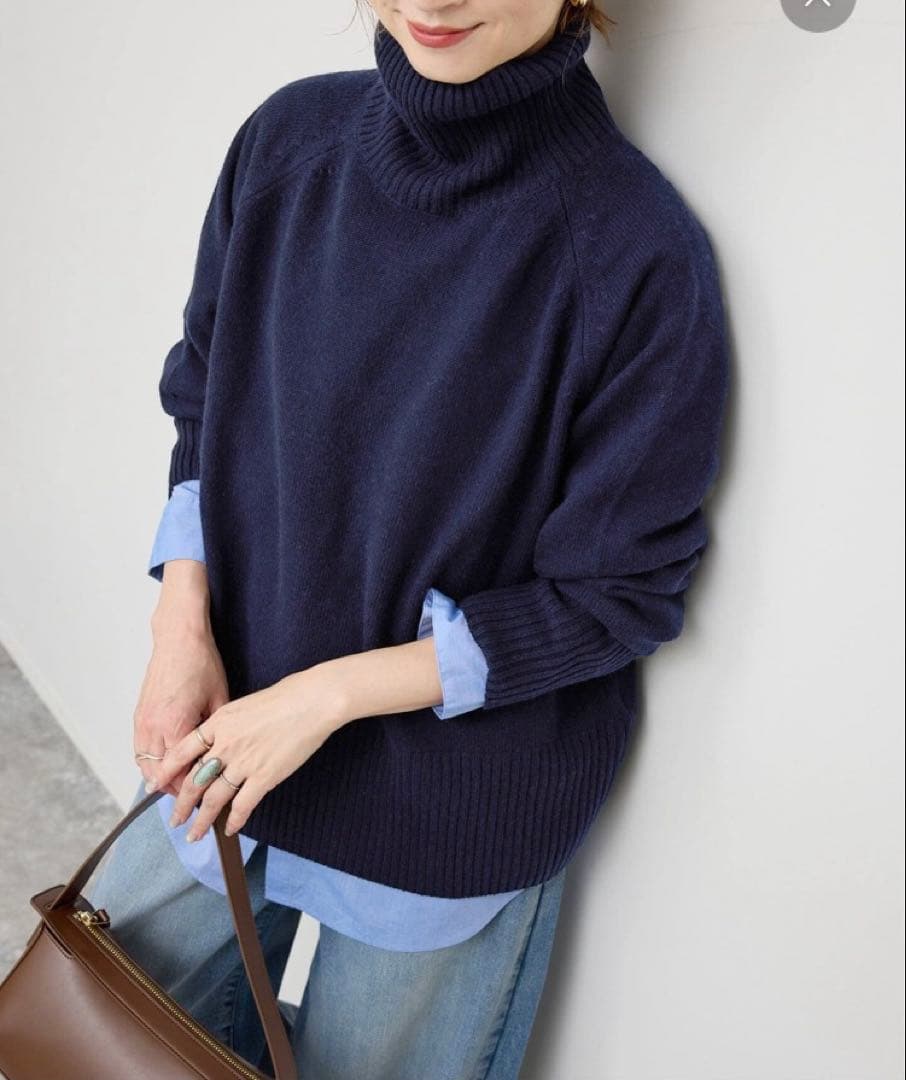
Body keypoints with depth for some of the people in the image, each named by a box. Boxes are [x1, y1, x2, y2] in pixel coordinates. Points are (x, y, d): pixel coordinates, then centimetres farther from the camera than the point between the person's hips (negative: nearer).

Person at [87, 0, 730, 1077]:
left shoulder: (640, 255, -23)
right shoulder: (289, 138, -8)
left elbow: (619, 594, -16)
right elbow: (203, 395, 5)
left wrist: (330, 693, -18)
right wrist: (183, 626, -8)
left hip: (454, 812, -4)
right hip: (234, 730, 5)